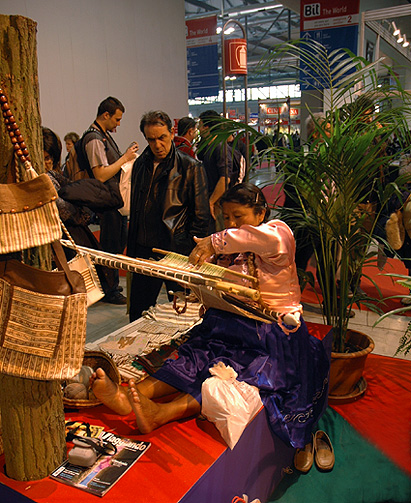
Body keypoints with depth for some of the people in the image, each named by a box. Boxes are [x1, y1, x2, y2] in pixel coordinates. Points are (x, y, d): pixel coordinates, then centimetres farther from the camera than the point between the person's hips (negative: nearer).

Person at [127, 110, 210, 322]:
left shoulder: (190, 167, -5)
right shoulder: (140, 165, 11)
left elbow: (201, 216, -5)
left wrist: (187, 250, -10)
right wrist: (132, 249, 13)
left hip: (177, 252, -5)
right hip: (144, 251, 5)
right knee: (137, 314, 13)